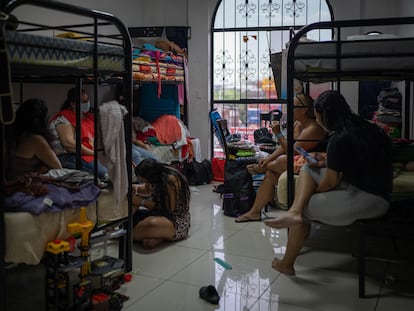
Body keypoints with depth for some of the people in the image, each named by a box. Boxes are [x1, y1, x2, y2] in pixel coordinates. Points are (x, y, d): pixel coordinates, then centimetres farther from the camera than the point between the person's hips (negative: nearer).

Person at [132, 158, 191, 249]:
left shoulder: (171, 179, -23)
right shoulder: (157, 177, -2)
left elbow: (168, 209, -22)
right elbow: (147, 189, 21)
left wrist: (142, 202, -18)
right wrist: (135, 188, -2)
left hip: (178, 221, -8)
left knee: (151, 224, -39)